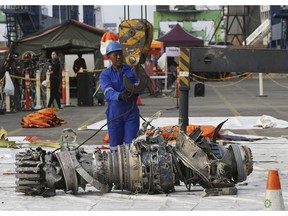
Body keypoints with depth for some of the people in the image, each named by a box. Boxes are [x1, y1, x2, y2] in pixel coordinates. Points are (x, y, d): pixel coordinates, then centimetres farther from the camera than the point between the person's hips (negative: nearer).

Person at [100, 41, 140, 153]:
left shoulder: (131, 70, 6)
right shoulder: (105, 74, 0)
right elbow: (108, 92, -17)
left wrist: (134, 92, -27)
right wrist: (120, 96, -39)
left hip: (131, 112, 0)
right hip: (114, 113, 0)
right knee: (115, 147, 5)